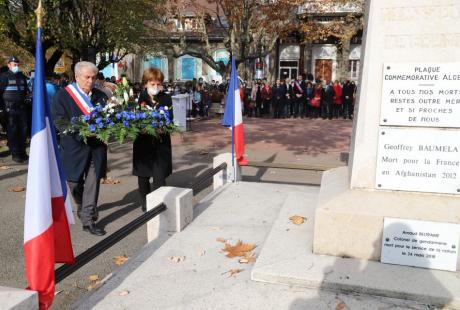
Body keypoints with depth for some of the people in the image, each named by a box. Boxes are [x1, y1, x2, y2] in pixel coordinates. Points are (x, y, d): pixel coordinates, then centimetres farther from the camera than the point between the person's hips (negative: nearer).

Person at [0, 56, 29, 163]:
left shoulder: (22, 77, 13)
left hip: (21, 107, 5)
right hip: (10, 108, -5)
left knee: (23, 130, 8)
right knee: (12, 131, -3)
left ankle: (22, 152, 18)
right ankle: (15, 154, 2)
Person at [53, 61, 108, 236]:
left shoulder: (100, 96, 6)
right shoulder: (62, 96, -3)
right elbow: (60, 122, -9)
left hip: (96, 147, 2)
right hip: (74, 147, -1)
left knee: (93, 182, -1)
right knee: (75, 182, 14)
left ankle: (88, 219, 6)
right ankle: (82, 207, 42)